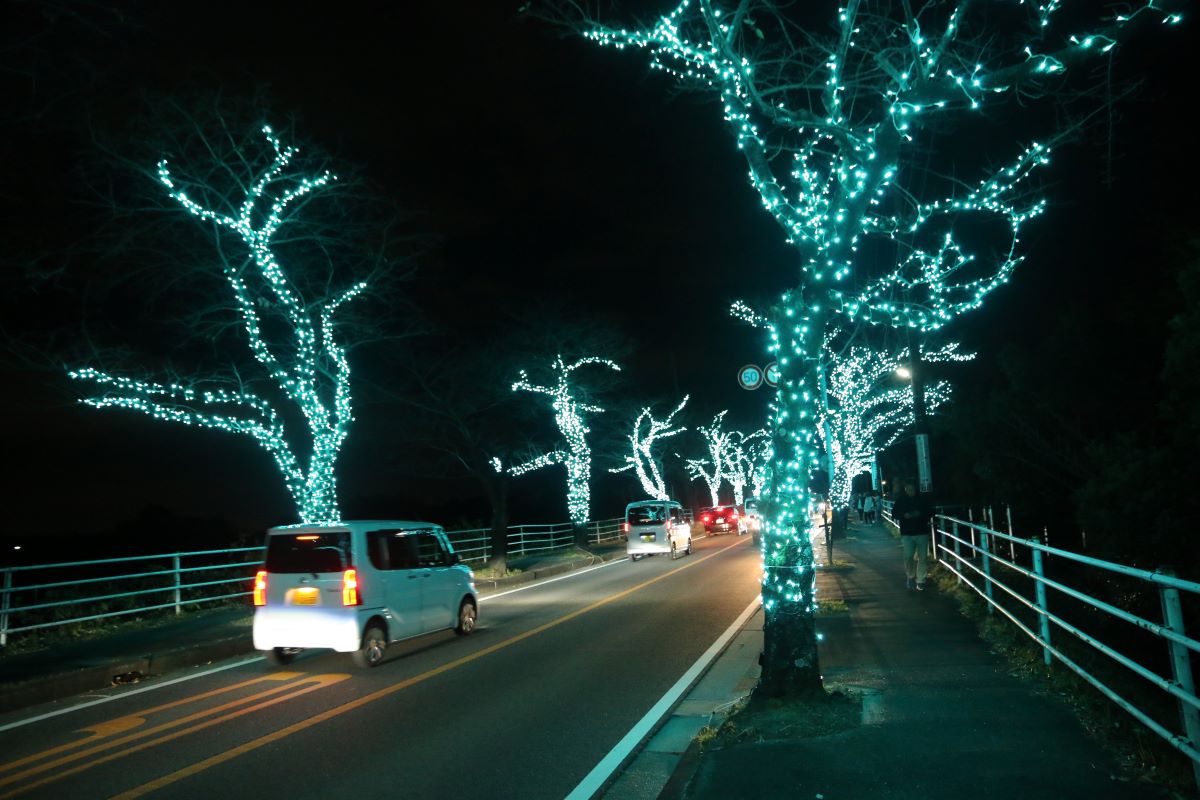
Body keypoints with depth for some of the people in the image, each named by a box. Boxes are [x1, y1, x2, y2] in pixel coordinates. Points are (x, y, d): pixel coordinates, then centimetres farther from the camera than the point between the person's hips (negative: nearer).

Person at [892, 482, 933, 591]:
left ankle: (920, 581, 9)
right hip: (907, 533, -1)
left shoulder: (922, 500, 2)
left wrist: (920, 514, -12)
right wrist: (904, 515, -14)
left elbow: (929, 513, 7)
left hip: (922, 532, 1)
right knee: (908, 556, -7)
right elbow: (894, 514, 4)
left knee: (922, 557, 0)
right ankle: (910, 576, 17)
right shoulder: (900, 500, 2)